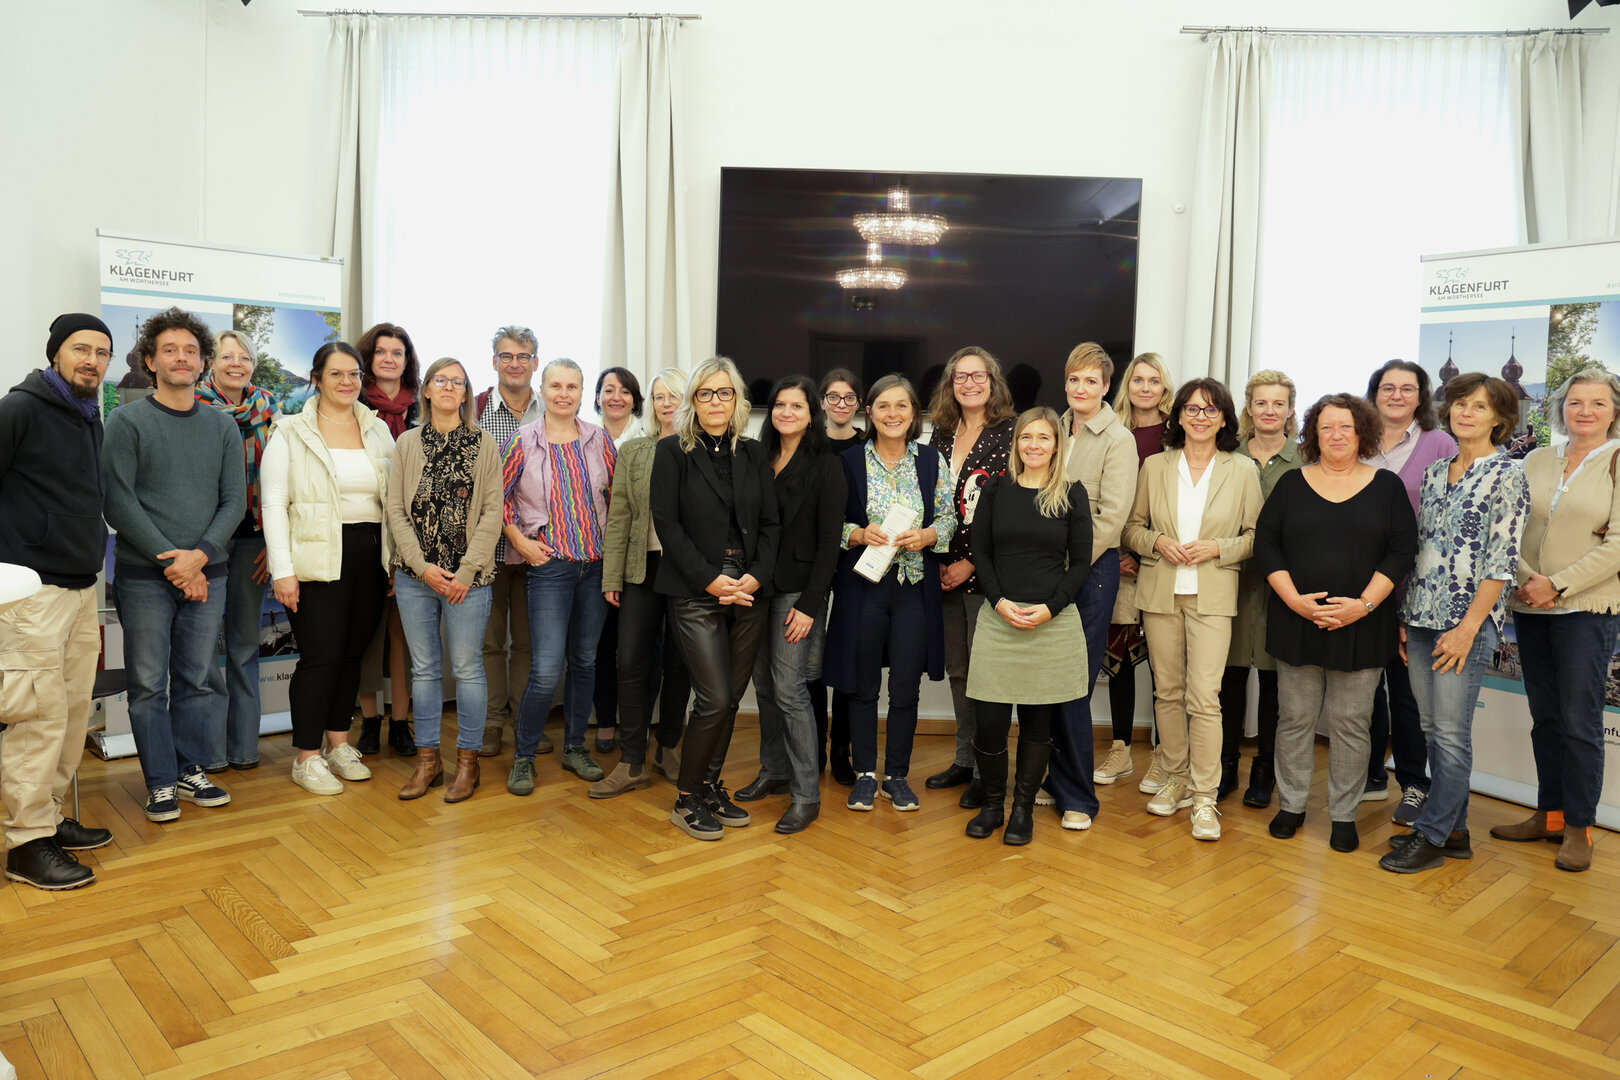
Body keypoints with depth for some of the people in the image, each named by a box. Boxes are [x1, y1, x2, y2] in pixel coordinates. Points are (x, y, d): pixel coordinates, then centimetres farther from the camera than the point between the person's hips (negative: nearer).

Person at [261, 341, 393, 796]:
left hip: (370, 556, 4)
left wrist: (397, 560, 6)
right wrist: (282, 570, -12)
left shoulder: (379, 430, 12)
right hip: (317, 561, -4)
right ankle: (307, 757, 9)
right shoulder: (291, 432, 0)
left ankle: (338, 742, 26)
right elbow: (274, 504, -5)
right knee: (321, 655, -5)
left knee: (353, 651, 10)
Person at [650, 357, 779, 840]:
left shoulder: (754, 454, 12)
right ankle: (686, 800, 9)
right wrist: (711, 579, -12)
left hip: (749, 592, 4)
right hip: (696, 593, -4)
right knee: (714, 699, -8)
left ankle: (711, 787, 25)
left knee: (731, 697, 8)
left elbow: (771, 523, 9)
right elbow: (667, 523, -6)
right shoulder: (672, 451, 1)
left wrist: (756, 576, -7)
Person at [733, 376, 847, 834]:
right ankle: (774, 771, 28)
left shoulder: (826, 467, -6)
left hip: (798, 590, -6)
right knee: (763, 684, 12)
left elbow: (829, 541, -9)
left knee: (789, 688, -7)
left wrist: (809, 604, -14)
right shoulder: (761, 460, 10)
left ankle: (806, 793, 4)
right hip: (759, 586, 6)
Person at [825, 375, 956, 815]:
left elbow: (949, 519, 6)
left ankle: (896, 775, 22)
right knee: (863, 687, 7)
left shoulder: (932, 460, 5)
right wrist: (861, 534, -15)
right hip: (863, 585, -1)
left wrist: (925, 536, -13)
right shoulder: (849, 461, 2)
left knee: (906, 690, 5)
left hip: (915, 587, 1)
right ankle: (865, 775, 22)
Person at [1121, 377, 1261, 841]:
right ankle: (1176, 779, 23)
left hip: (1213, 595, -2)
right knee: (1167, 692, 8)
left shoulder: (1243, 471, 3)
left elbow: (1256, 536, 5)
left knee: (1204, 696, -9)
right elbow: (1132, 527, 11)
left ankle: (1204, 798, 0)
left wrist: (1218, 548, -11)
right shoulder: (1154, 467, 7)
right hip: (1159, 591, 2)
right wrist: (1158, 542, -8)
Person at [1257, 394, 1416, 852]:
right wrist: (1294, 599, -10)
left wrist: (1363, 604, -12)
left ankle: (1344, 815, 16)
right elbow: (1265, 544, 2)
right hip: (1296, 622, 1)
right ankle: (1291, 805, 20)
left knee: (1349, 723, 4)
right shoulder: (1291, 483, 7)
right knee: (1295, 718, 7)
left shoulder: (1387, 486, 5)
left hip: (1361, 627, -1)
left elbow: (1402, 551, -1)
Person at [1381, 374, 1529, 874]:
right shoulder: (1435, 473, 13)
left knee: (1450, 733, -2)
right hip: (1422, 618, 7)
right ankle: (1453, 830, 22)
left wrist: (1468, 627, -16)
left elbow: (1502, 560, -11)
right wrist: (1406, 616, 12)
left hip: (1468, 621, -6)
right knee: (1433, 729, 11)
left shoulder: (1508, 474, -5)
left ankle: (1432, 835, 8)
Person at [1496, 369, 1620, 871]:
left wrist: (1557, 585, -15)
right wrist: (1524, 579, -8)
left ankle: (1579, 828, 11)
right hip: (1530, 607, 4)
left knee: (1579, 721, -1)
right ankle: (1549, 815, 22)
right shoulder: (1537, 461, 11)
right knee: (1544, 717, 11)